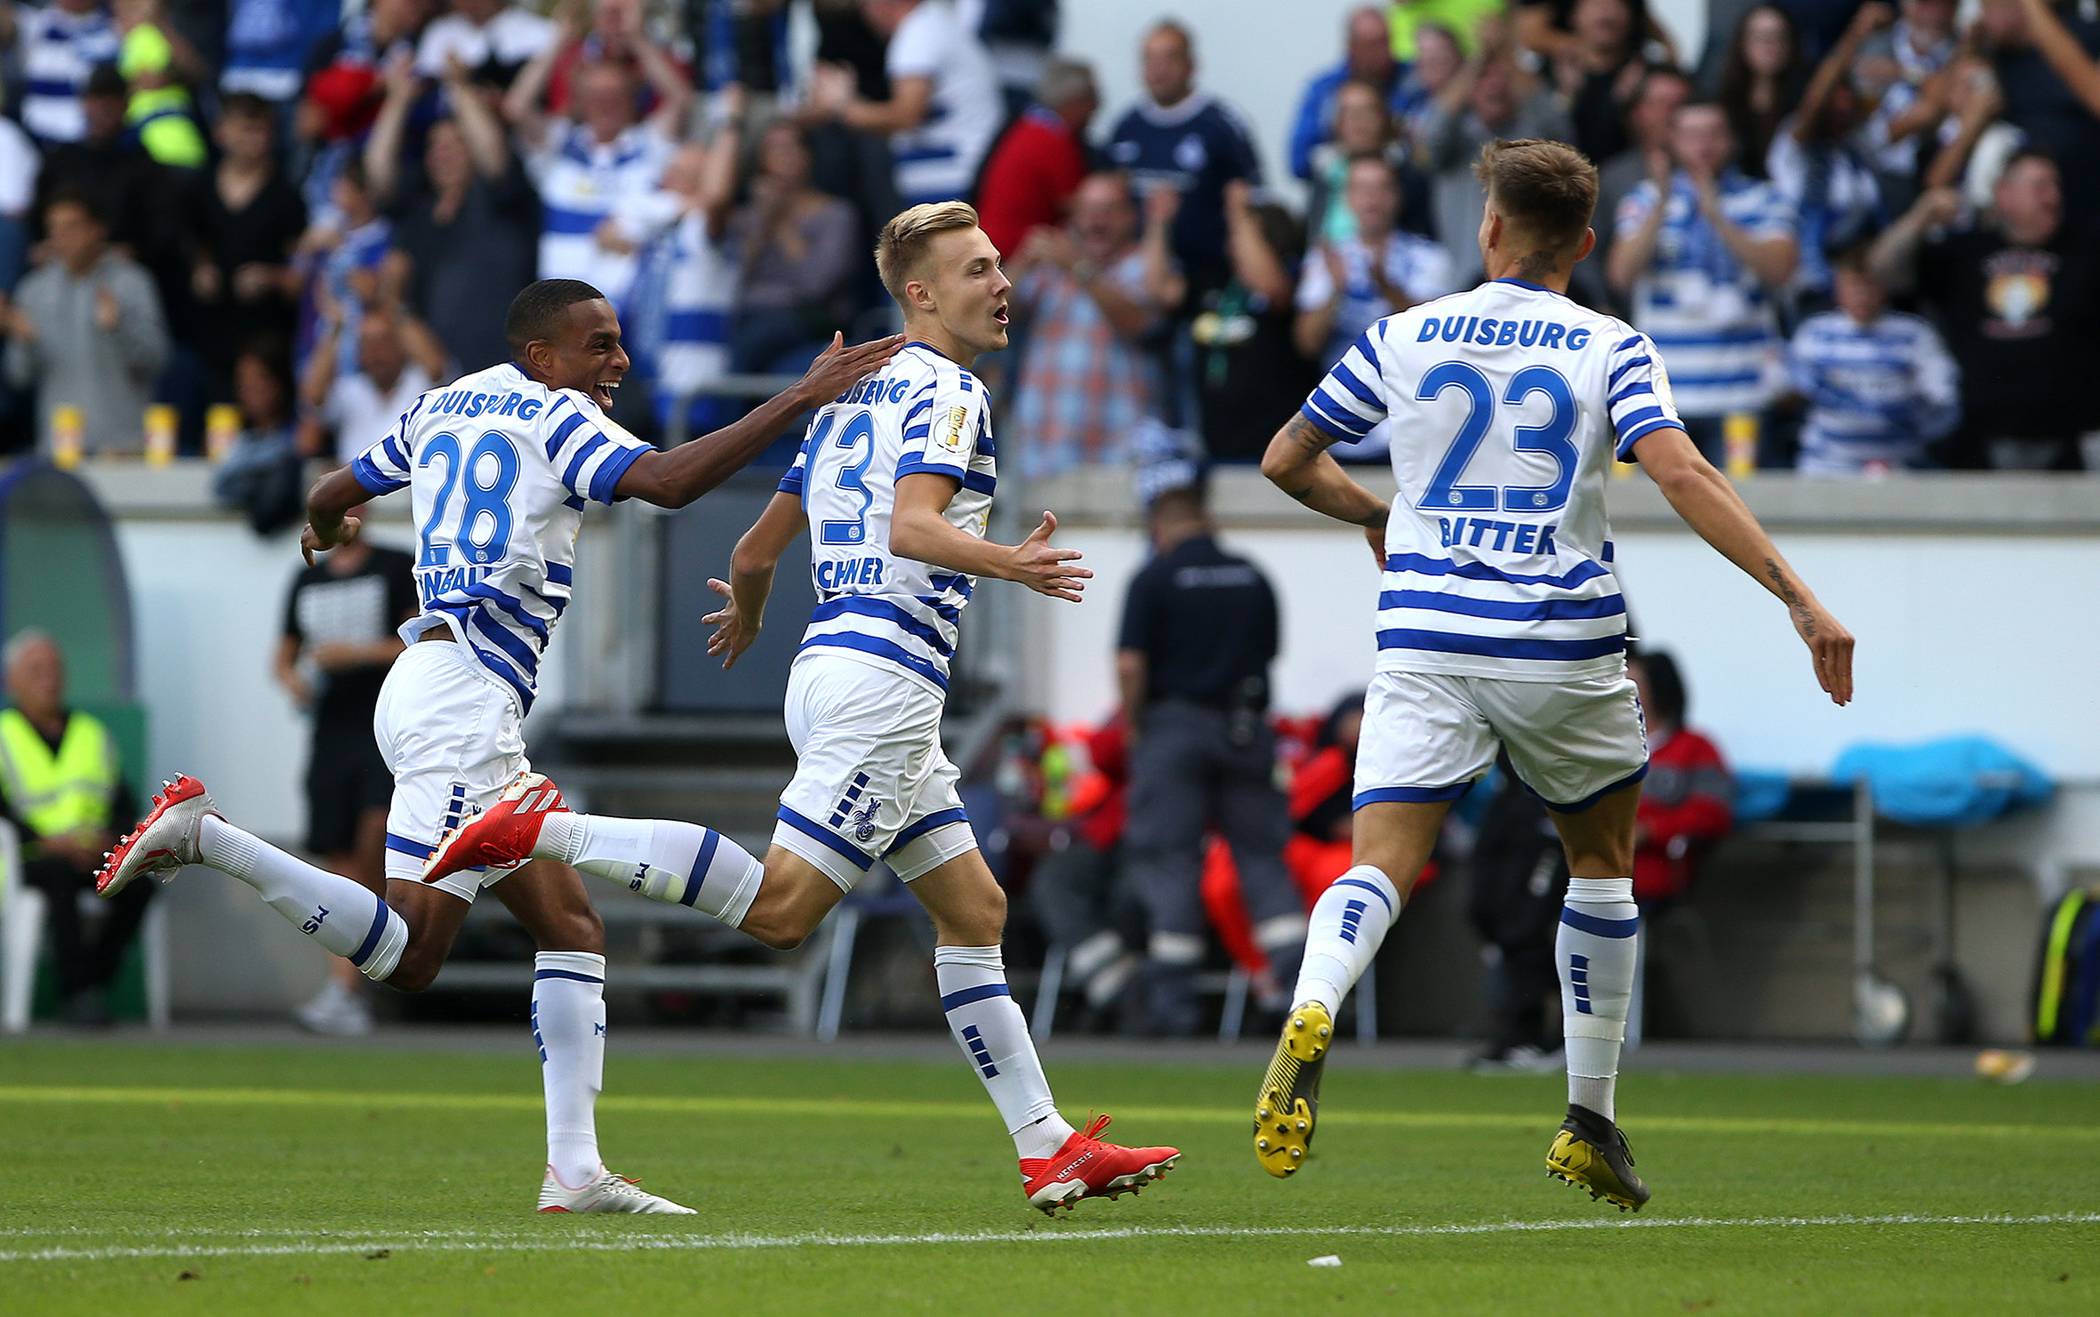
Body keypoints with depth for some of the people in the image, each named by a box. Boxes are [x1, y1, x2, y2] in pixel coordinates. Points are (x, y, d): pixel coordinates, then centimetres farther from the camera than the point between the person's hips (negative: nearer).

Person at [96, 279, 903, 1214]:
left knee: (569, 925, 9)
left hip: (431, 685, 10)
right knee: (407, 955, -14)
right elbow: (669, 480, -21)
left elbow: (331, 496, 32)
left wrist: (325, 531, 57)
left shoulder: (443, 408, 19)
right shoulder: (556, 419, -4)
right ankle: (206, 836, -14)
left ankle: (575, 1171, 2)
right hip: (462, 691, -10)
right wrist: (799, 400, -19)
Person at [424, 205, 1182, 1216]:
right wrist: (1008, 563, -37)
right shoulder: (947, 392, -6)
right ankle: (547, 831, -16)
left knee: (974, 911, 9)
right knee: (781, 908, -15)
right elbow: (911, 527, -23)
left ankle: (1047, 1150, 8)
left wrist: (745, 618, 45)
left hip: (830, 667, 10)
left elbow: (756, 549, 25)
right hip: (882, 672, -10)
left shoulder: (853, 399, 21)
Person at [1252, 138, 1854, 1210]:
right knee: (1603, 862, 20)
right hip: (1564, 643, -1)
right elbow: (1681, 476, -14)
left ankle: (1310, 1017, -40)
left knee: (1382, 862, -7)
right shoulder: (1610, 348, 0)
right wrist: (1797, 596, -16)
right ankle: (1590, 1125, 20)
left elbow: (1287, 460, 14)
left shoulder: (1403, 337, 7)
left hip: (1425, 643, 1)